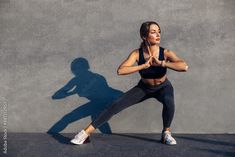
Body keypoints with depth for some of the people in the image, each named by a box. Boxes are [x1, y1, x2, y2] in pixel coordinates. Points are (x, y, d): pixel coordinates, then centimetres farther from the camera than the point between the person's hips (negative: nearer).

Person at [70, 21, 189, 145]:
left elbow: (185, 67, -42)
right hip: (143, 88, 1)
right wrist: (144, 65, -42)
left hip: (163, 87, -1)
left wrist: (160, 63, -42)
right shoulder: (137, 53, -25)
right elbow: (120, 71, -39)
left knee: (169, 101, -37)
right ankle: (87, 132, -5)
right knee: (116, 105, -13)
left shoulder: (166, 53, -27)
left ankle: (166, 133, -10)